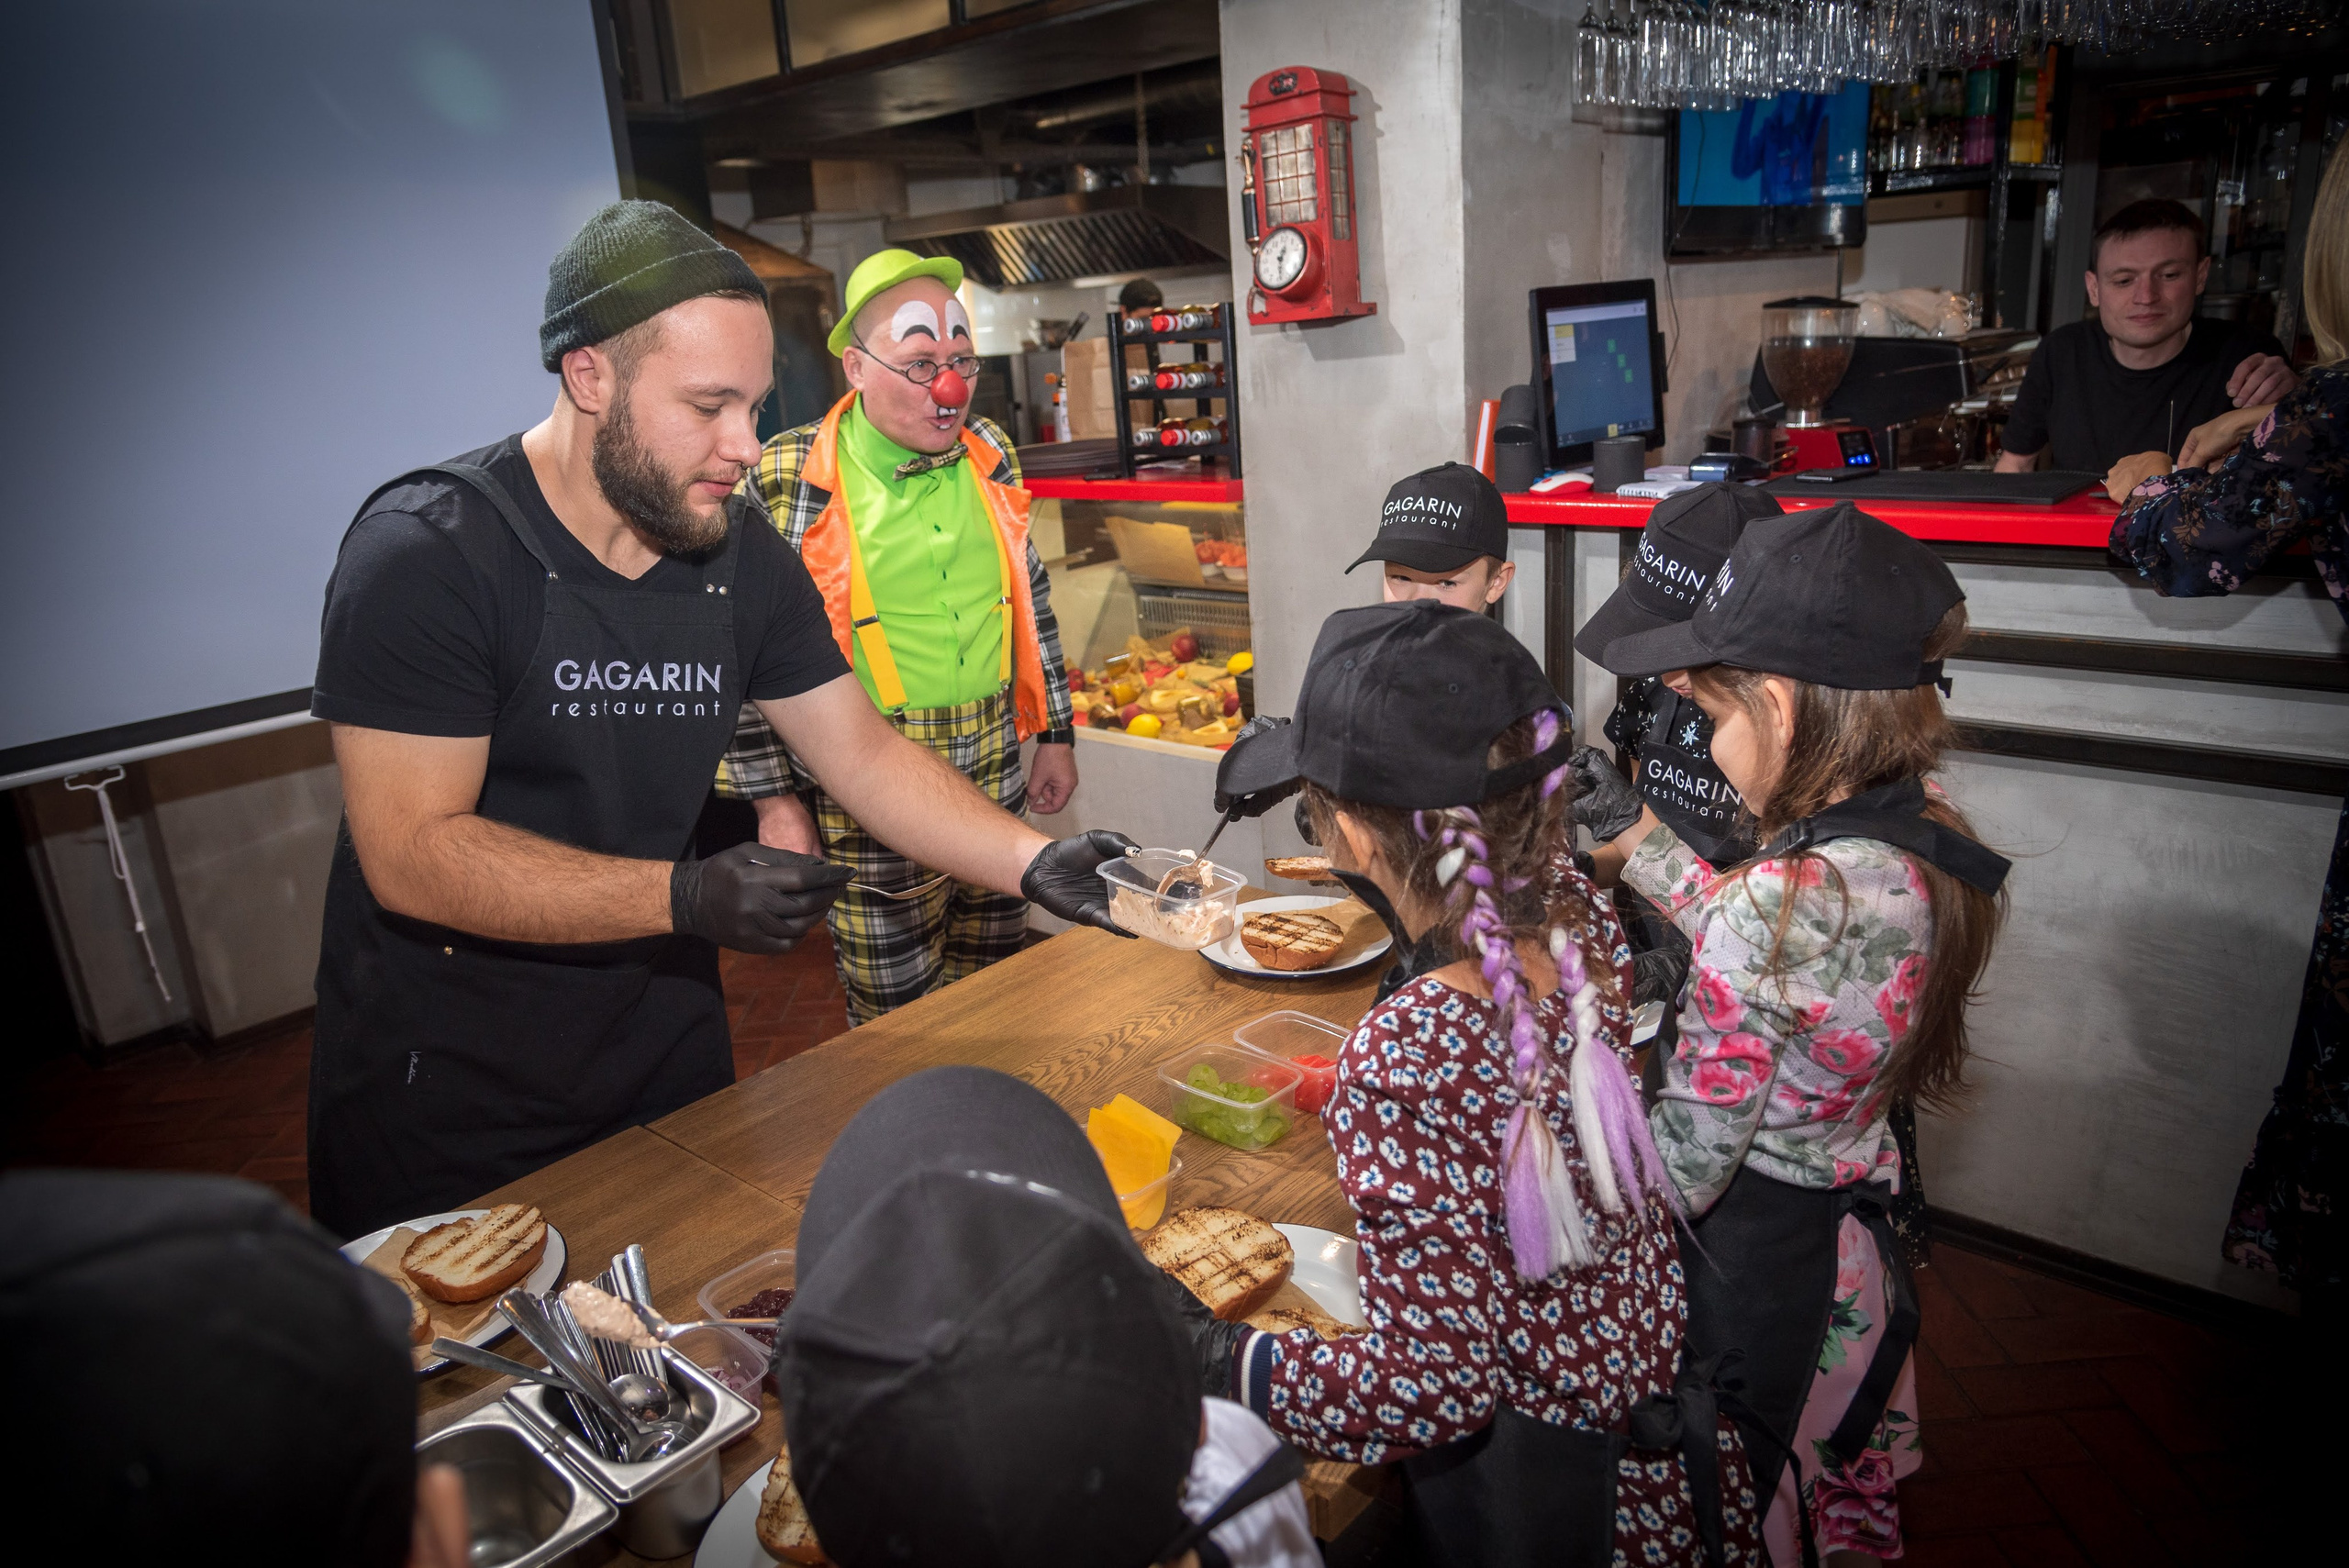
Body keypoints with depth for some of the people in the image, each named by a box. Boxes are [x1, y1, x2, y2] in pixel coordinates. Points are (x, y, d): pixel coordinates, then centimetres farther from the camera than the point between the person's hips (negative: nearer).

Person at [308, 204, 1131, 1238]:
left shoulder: (744, 559, -3)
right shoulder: (427, 553, -20)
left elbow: (862, 753, 0)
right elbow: (412, 853, -24)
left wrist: (1034, 862, -13)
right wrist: (685, 897, -33)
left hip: (665, 1038, 5)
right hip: (444, 1082, -5)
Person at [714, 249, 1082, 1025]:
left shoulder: (990, 454, 6)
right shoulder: (787, 480, -10)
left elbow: (1031, 596, 15)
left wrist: (1055, 734, 15)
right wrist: (775, 801, -7)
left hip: (996, 785, 5)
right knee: (899, 1022, 4)